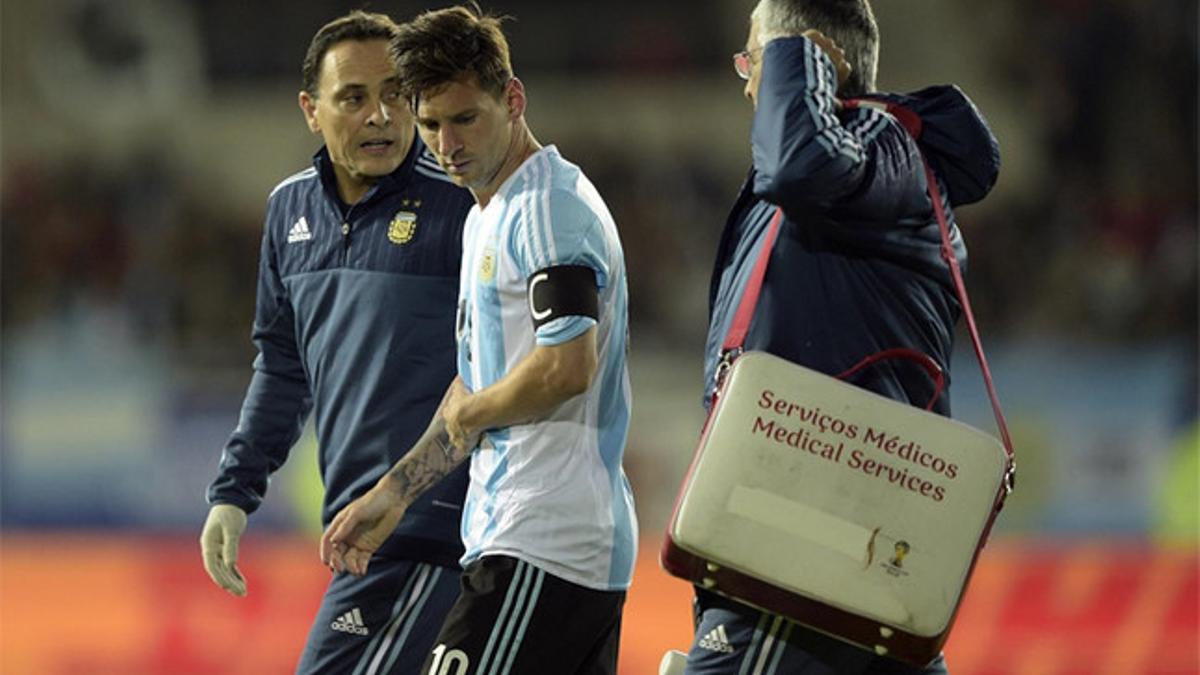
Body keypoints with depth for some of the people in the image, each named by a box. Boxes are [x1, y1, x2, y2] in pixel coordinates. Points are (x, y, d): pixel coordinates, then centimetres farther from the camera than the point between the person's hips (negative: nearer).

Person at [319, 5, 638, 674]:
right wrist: (392, 494, 25)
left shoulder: (550, 206, -12)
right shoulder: (487, 217, 21)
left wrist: (470, 412, -6)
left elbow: (568, 367, -23)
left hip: (543, 548, -10)